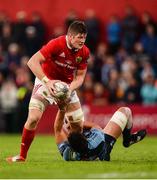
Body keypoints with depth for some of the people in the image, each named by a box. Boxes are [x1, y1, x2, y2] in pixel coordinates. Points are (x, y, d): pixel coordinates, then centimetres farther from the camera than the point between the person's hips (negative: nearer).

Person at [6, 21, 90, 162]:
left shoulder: (84, 52, -11)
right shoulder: (56, 44, -26)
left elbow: (80, 76, -4)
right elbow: (32, 62, -32)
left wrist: (70, 89, -26)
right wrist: (47, 81, -42)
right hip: (46, 82, -4)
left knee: (78, 124, -1)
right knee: (33, 118, -21)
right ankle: (22, 156, -8)